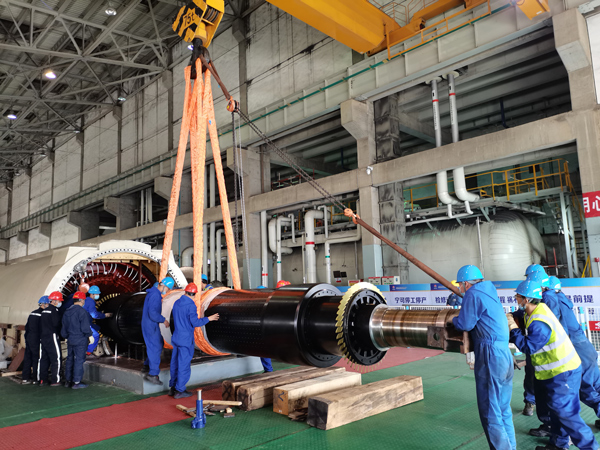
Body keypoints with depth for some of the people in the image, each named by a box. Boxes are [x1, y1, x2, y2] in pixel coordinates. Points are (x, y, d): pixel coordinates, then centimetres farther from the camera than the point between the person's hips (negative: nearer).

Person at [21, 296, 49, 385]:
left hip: (29, 338, 9)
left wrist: (27, 337, 22)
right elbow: (42, 329, -17)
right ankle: (36, 379, 5)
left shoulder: (32, 313, 13)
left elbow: (26, 326, 18)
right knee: (37, 359, -1)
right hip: (36, 340, -9)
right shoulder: (42, 314, -15)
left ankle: (25, 378, 17)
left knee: (27, 358, 12)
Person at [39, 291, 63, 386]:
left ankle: (43, 379, 19)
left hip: (43, 337, 9)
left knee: (45, 358, 14)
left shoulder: (44, 310, 15)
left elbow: (41, 325, 17)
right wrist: (59, 332, 0)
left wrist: (41, 336, 20)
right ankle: (55, 380, -4)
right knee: (56, 358, -5)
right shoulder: (54, 310, -13)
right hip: (52, 337, -9)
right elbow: (56, 324, -19)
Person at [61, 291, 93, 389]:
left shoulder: (67, 312, 12)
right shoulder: (81, 311, -14)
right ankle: (76, 382, -2)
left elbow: (64, 328, 19)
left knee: (70, 359, 15)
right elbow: (85, 327, -17)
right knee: (79, 360, -3)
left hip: (70, 340, 8)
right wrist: (90, 336, -5)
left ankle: (68, 381, 22)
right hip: (80, 340, -8)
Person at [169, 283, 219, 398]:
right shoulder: (191, 305, -18)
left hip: (176, 337, 8)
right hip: (186, 339, -8)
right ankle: (179, 390, 7)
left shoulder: (177, 303, 5)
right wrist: (208, 319, -6)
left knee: (175, 363, 15)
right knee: (184, 365, 1)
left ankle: (172, 387, 25)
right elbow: (195, 323, -18)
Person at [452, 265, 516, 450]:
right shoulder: (490, 291, 15)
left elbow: (465, 324, -13)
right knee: (503, 408, 18)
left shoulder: (473, 294, -10)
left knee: (490, 410, -1)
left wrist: (454, 319, 8)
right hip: (505, 354, 9)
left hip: (490, 355, -9)